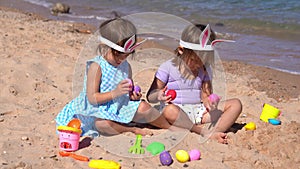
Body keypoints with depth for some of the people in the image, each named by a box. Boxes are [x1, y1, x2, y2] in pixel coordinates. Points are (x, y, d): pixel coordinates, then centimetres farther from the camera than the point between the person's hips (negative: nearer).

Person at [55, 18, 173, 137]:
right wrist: (115, 93, -28)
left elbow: (129, 91, 18)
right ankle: (132, 129, -16)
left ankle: (170, 126, 8)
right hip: (98, 112, -6)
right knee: (103, 124, -38)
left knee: (143, 107, -14)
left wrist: (133, 95, -7)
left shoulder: (126, 66, 6)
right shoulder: (96, 67, -16)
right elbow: (92, 98, -20)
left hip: (121, 108, 6)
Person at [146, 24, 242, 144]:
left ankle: (216, 132, -34)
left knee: (236, 104, -11)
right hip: (177, 112, -4)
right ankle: (204, 132, -37)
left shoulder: (205, 70, 10)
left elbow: (206, 95, 5)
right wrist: (158, 96, -28)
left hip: (199, 111, 5)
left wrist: (208, 102, -21)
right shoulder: (168, 68, -4)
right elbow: (150, 96, -3)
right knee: (169, 110, -42)